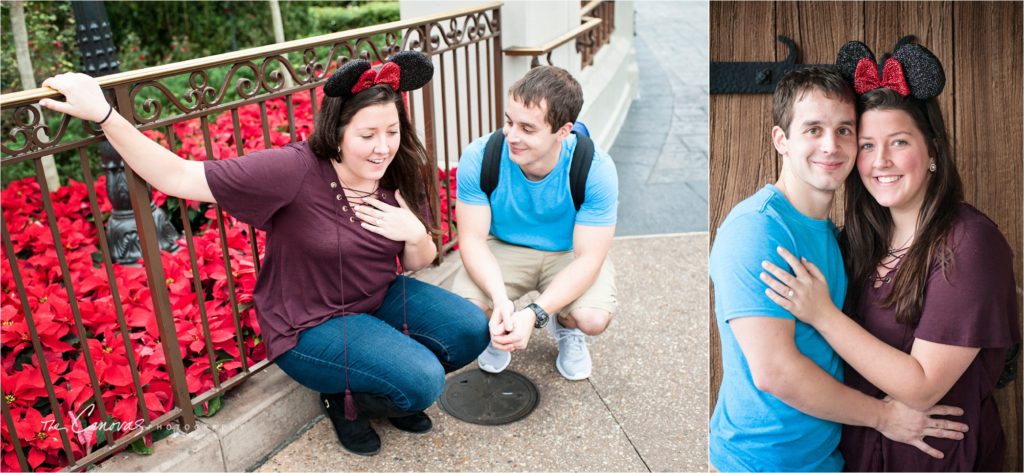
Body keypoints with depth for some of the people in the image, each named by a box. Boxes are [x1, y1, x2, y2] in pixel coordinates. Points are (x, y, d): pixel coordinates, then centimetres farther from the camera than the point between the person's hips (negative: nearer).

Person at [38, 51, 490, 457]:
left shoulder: (401, 177, -6)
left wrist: (415, 233, -18)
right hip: (309, 324, -6)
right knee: (421, 382, -23)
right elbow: (180, 178, -26)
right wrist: (104, 115, -36)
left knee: (472, 331, -8)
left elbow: (419, 263, 5)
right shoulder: (295, 170, -25)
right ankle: (345, 398, 10)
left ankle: (394, 385, 16)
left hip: (381, 298, 7)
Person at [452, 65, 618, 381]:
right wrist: (501, 300, -37)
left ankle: (565, 326, 13)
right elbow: (472, 238, -19)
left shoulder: (596, 169, -27)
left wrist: (534, 314, -37)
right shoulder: (479, 158, -24)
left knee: (593, 319, -28)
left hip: (569, 254, 0)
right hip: (503, 249, 1)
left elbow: (588, 257, -24)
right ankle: (501, 329, 14)